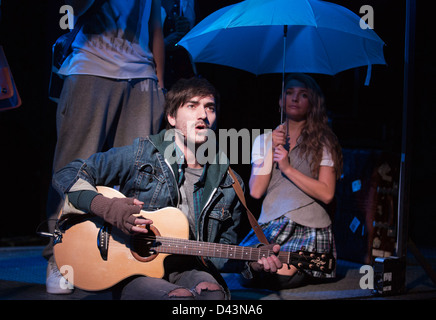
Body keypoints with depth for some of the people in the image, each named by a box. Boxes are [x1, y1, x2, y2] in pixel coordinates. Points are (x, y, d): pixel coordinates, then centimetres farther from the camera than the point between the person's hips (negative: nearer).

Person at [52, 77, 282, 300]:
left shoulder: (227, 182, 9)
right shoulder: (141, 155, 0)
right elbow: (67, 175, 0)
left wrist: (252, 263, -4)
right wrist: (107, 208, -17)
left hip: (189, 271, 2)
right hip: (135, 274, -2)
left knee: (213, 291, -35)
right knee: (182, 295, -36)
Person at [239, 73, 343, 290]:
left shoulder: (322, 142, 2)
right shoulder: (264, 140, 12)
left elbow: (326, 194, -9)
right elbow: (255, 191, 1)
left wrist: (288, 168, -14)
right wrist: (271, 151, -7)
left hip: (309, 228, -3)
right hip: (270, 226, 3)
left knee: (280, 276, -25)